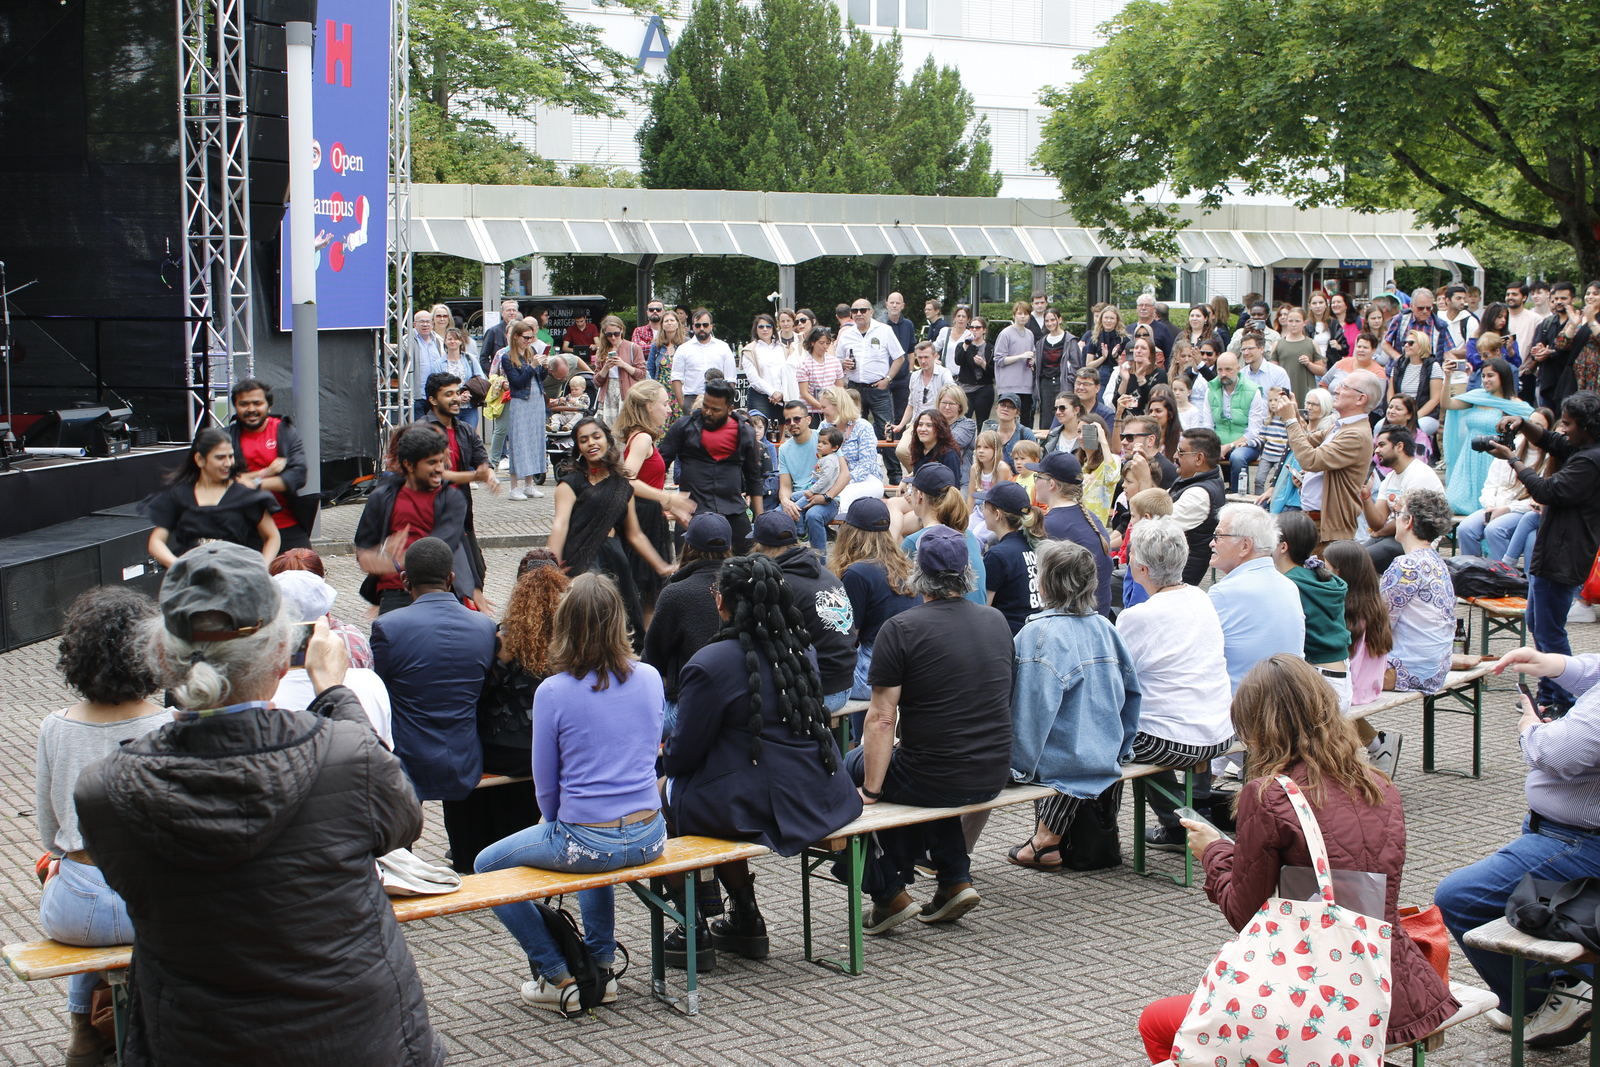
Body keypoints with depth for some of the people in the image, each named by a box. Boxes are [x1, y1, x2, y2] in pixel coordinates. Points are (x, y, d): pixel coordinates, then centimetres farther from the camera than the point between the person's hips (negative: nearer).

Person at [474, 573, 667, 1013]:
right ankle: (601, 968, 37)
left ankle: (560, 978, 18)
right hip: (649, 838, 6)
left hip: (587, 842, -5)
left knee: (487, 865, 19)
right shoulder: (648, 678, -1)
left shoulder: (553, 692, -14)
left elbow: (546, 783, -5)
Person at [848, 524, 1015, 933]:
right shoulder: (997, 621, 6)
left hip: (934, 782, -6)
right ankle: (956, 880, 25)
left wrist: (870, 792, -10)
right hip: (995, 777, 6)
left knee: (852, 763, 21)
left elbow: (882, 719, -15)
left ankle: (890, 894, 17)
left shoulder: (901, 629, -13)